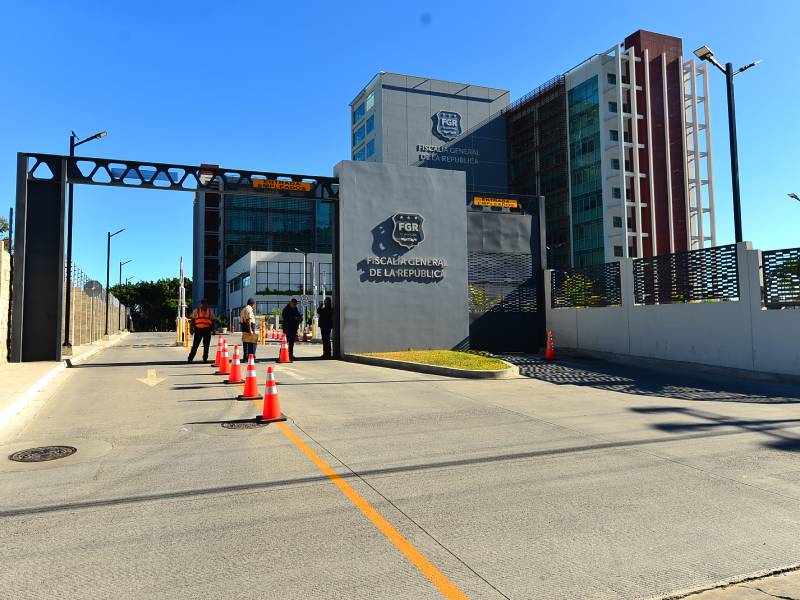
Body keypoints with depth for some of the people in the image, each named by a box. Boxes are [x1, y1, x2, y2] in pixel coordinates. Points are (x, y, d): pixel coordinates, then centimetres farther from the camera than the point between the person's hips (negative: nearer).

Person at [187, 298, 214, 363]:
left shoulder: (210, 311, 9)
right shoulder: (196, 310, 5)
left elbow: (212, 321, 13)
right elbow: (192, 320, 8)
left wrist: (213, 330, 7)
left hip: (207, 330, 1)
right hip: (198, 330, -1)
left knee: (206, 346, 5)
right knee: (195, 345, -3)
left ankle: (205, 359, 15)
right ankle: (190, 358, 2)